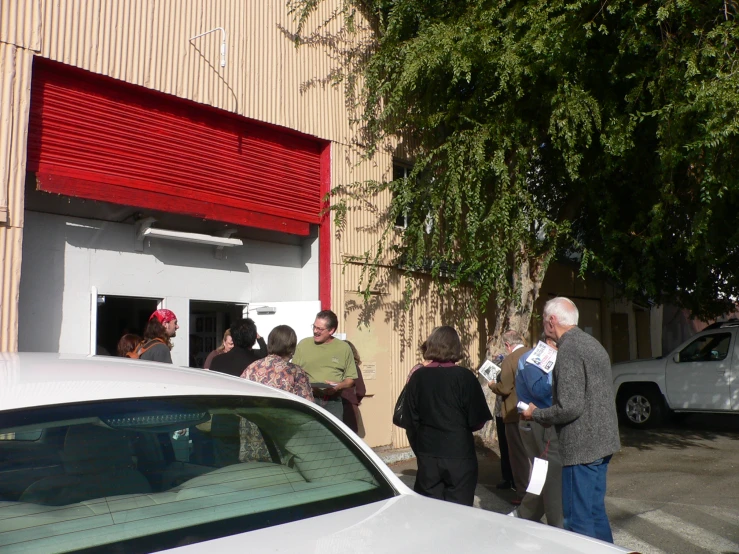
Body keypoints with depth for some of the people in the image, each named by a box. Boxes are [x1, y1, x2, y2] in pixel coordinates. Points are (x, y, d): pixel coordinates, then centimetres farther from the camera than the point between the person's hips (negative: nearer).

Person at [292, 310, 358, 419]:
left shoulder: (344, 348, 8)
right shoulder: (303, 344, 8)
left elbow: (350, 379, 10)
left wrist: (338, 386, -9)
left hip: (333, 401, 0)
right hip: (308, 399, 0)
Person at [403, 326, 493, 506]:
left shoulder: (418, 376, -5)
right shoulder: (464, 376, -11)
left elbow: (410, 418, 1)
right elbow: (477, 421, -8)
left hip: (427, 452, 2)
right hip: (459, 453, -2)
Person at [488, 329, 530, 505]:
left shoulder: (509, 360, -18)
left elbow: (504, 388, -20)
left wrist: (492, 385, 0)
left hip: (515, 413, -7)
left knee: (519, 454, 3)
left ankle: (523, 493, 9)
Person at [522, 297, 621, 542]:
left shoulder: (569, 350, -18)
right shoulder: (591, 343, 12)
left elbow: (569, 408, -24)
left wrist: (536, 414, -8)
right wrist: (547, 409, 19)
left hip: (582, 446, -10)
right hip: (602, 441, 10)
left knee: (578, 518, 0)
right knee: (595, 511, 20)